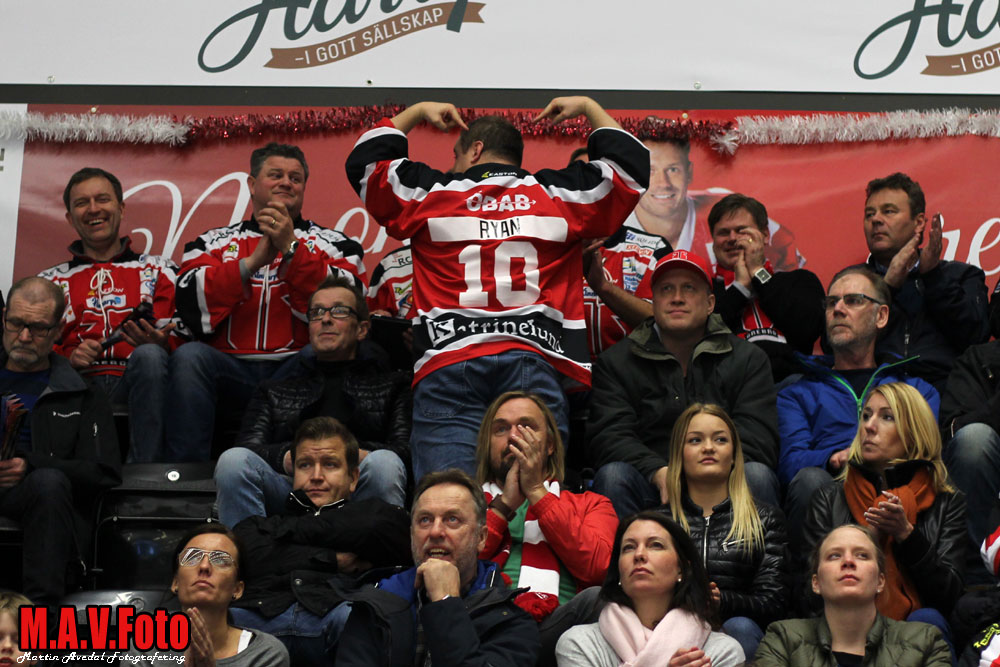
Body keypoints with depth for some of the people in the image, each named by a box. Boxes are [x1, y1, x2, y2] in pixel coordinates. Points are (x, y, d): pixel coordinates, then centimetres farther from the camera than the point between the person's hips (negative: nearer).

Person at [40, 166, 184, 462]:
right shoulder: (51, 281, 27)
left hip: (135, 383, 0)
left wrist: (158, 342, -15)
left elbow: (179, 336, 10)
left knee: (149, 355, -36)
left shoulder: (157, 269, 22)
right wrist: (67, 357, -5)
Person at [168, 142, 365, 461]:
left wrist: (291, 248, -10)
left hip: (296, 368, -1)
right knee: (188, 356, -28)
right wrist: (253, 261, -7)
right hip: (231, 367, 1)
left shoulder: (332, 243, 16)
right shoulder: (214, 241, 19)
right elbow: (190, 302, 0)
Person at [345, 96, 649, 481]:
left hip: (446, 361, -1)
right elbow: (630, 164, 32)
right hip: (534, 360, 1)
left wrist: (416, 112, 46)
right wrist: (589, 108, 46)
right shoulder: (559, 195, 18)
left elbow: (363, 161, 34)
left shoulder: (430, 194, 17)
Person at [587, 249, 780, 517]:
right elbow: (609, 437, -2)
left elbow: (756, 440, 0)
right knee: (613, 475, -30)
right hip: (650, 491, 0)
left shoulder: (748, 359, 12)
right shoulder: (615, 362, 12)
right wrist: (658, 473, -22)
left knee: (756, 474, -30)